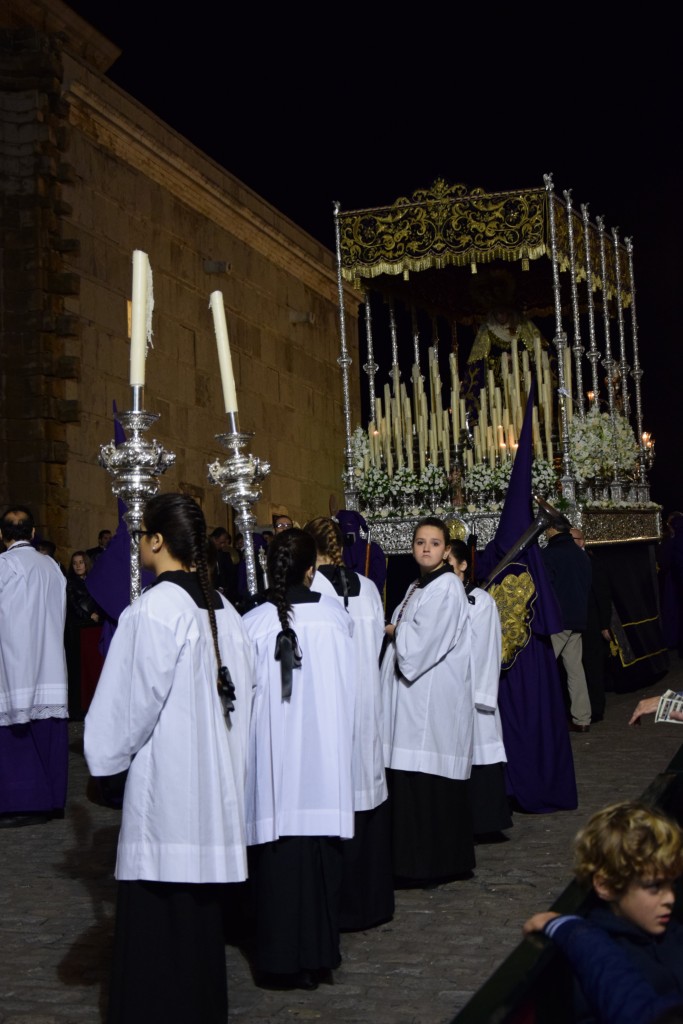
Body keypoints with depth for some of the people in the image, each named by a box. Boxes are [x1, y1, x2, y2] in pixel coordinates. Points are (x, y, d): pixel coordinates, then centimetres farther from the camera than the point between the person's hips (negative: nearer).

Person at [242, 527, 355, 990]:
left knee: (277, 852, 7)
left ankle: (280, 958, 16)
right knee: (320, 851, 10)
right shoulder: (336, 616, -6)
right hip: (325, 754, 1)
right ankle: (318, 955, 21)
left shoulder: (253, 623, -11)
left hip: (272, 756, -1)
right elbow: (349, 687, 7)